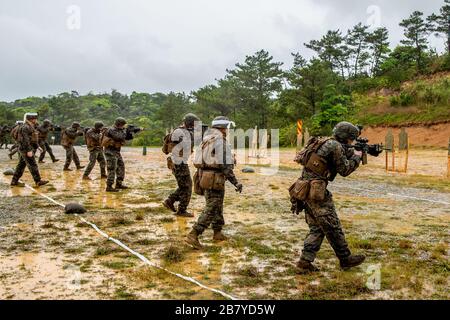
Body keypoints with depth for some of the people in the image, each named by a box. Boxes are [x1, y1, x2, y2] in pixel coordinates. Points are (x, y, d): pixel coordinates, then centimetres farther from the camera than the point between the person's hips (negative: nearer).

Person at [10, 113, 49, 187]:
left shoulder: (29, 127, 15)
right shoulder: (25, 127, -17)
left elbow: (32, 139, 22)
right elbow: (25, 140, -22)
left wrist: (38, 146, 22)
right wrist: (29, 150, -25)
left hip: (25, 149, 10)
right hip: (26, 149, -10)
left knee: (21, 165, 11)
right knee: (32, 165, -6)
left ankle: (14, 181, 14)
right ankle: (38, 181, -2)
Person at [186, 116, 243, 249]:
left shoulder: (207, 139, 12)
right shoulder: (221, 141, -16)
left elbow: (201, 160, 17)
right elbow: (225, 165, -20)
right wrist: (235, 182, -16)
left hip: (205, 176, 9)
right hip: (215, 179, -9)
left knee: (217, 206, 21)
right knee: (211, 210, -5)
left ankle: (218, 233, 32)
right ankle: (193, 235, -11)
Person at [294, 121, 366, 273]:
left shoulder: (324, 142, 17)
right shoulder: (335, 146, -11)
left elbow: (342, 155, 30)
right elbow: (344, 170, -4)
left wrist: (353, 152, 22)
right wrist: (357, 157, 9)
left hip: (306, 189, 9)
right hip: (316, 191, -9)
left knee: (317, 228, 13)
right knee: (332, 227, 4)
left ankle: (305, 262, 8)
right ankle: (346, 259, 18)